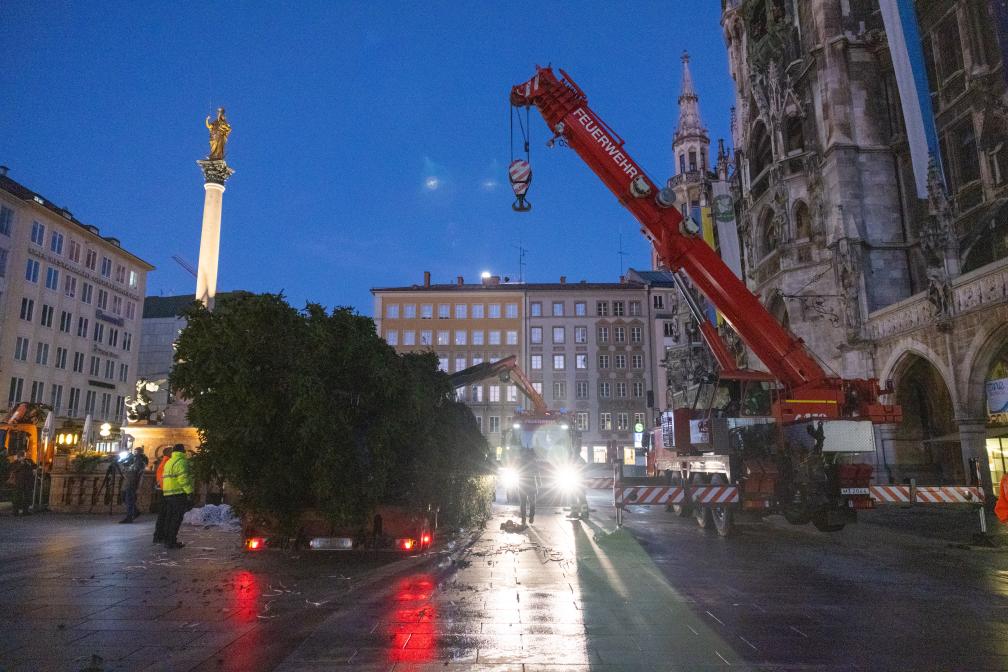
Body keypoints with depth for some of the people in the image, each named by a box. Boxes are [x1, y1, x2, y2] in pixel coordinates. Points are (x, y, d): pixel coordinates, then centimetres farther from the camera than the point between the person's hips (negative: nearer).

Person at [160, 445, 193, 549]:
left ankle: (167, 540, 19)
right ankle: (171, 541, -6)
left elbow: (168, 478, 20)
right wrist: (189, 491, -17)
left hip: (168, 493, 9)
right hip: (178, 493, -9)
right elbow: (183, 478, -20)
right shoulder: (181, 462, -11)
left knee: (169, 517, 14)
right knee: (176, 518, -6)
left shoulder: (169, 462, 20)